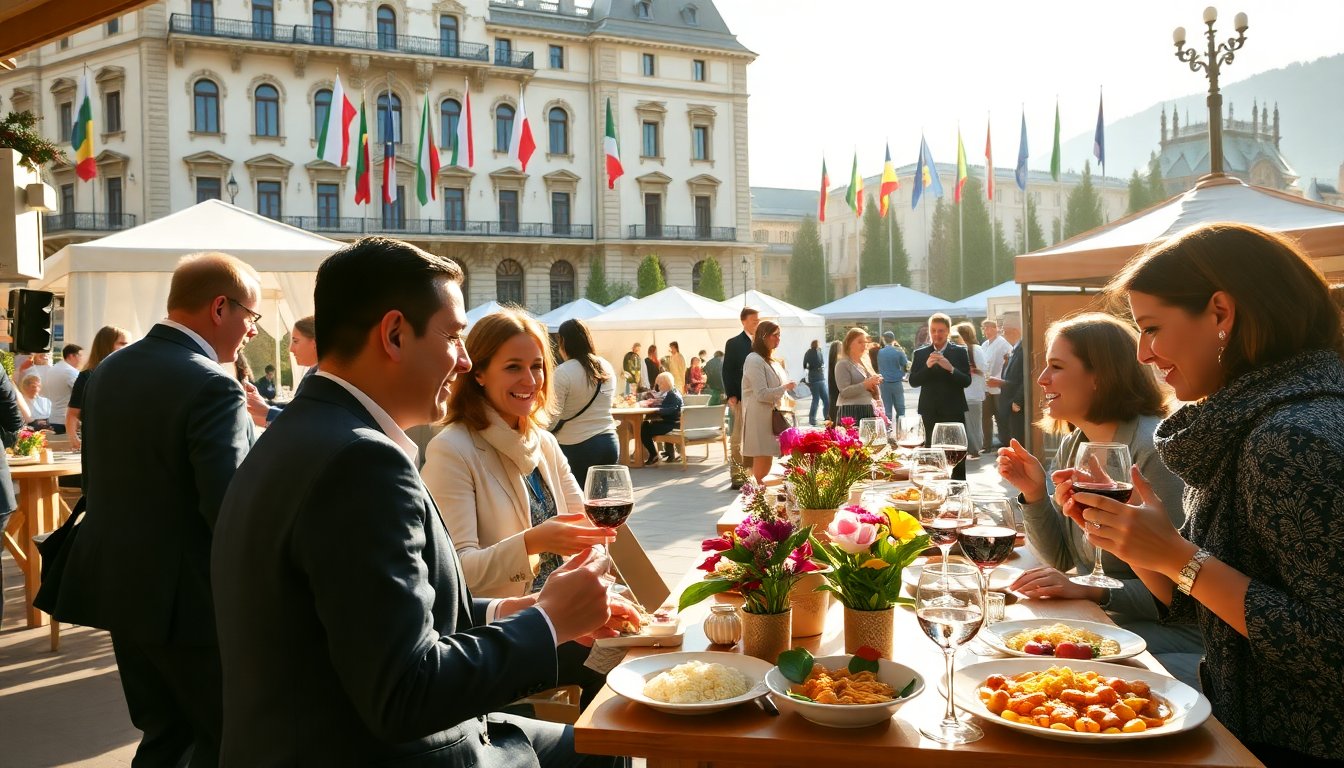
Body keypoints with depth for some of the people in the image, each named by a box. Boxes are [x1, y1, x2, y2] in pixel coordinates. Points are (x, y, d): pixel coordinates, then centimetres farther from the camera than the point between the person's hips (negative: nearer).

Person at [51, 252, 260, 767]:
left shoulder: (108, 371, 7)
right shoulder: (211, 386, -20)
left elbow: (97, 478, 13)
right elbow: (228, 508, -25)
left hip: (120, 586, 8)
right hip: (188, 598, -8)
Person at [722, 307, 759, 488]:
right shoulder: (733, 344, 0)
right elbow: (727, 371, -2)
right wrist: (731, 395, -10)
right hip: (740, 398, -4)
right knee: (737, 439, -3)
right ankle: (736, 475, 1)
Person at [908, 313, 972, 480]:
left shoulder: (960, 352, 2)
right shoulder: (920, 354, 7)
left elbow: (967, 381, -5)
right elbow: (913, 382, -1)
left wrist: (950, 368, -22)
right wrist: (927, 366, -16)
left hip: (954, 411, -1)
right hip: (930, 413, 1)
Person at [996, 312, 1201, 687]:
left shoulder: (1153, 450, -20)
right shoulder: (1072, 445, 6)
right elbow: (1061, 559, 9)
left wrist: (1090, 590, -28)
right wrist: (1034, 493, -5)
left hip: (1172, 638, -7)